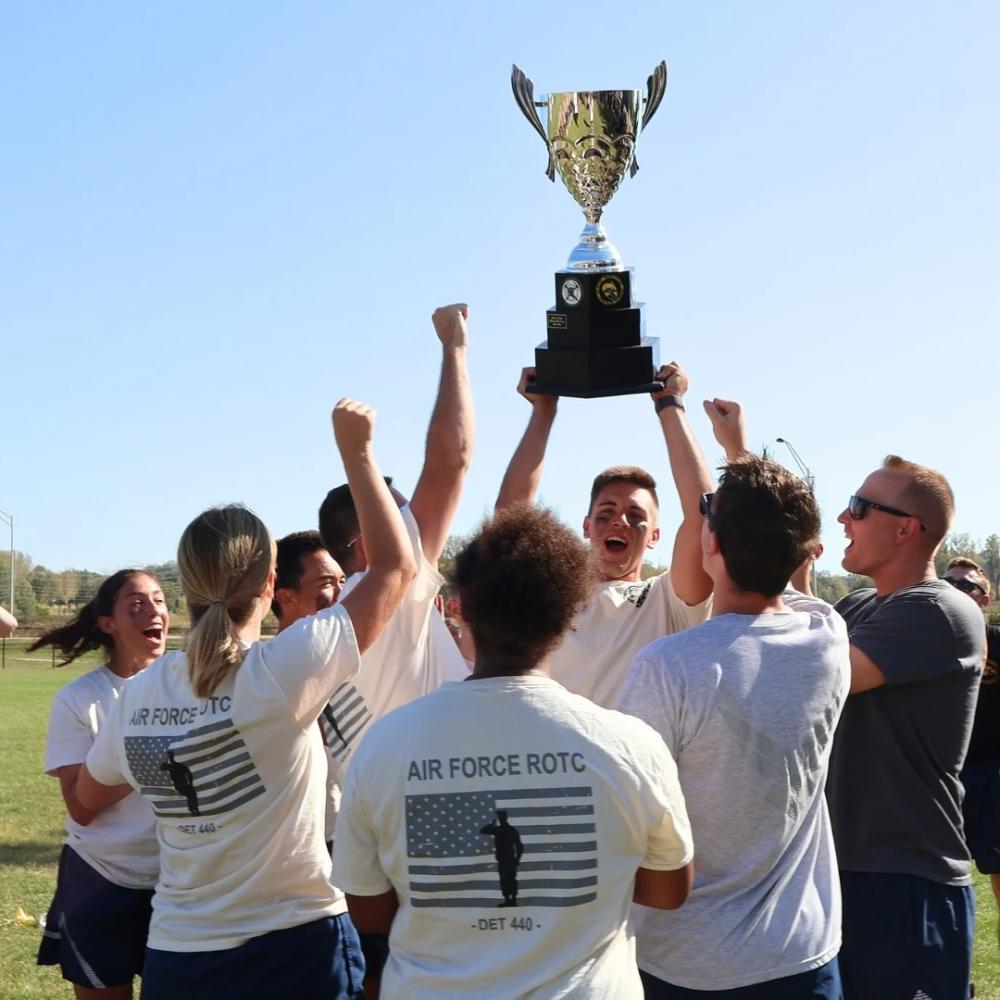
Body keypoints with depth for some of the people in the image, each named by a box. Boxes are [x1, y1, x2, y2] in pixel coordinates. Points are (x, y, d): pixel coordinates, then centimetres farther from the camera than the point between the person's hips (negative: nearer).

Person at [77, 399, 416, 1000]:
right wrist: (357, 451, -3)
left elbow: (89, 797, 17)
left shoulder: (140, 693, -2)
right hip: (294, 951, -4)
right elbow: (397, 567, -10)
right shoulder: (281, 673, -17)